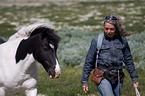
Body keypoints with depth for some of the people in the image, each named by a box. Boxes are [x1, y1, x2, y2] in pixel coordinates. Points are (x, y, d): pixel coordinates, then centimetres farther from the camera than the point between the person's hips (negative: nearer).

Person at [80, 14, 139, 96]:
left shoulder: (122, 40, 2)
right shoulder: (97, 41, -5)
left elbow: (128, 60, 13)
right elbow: (89, 61, 2)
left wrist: (134, 78, 16)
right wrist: (85, 80, 3)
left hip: (118, 79, 3)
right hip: (102, 78, -3)